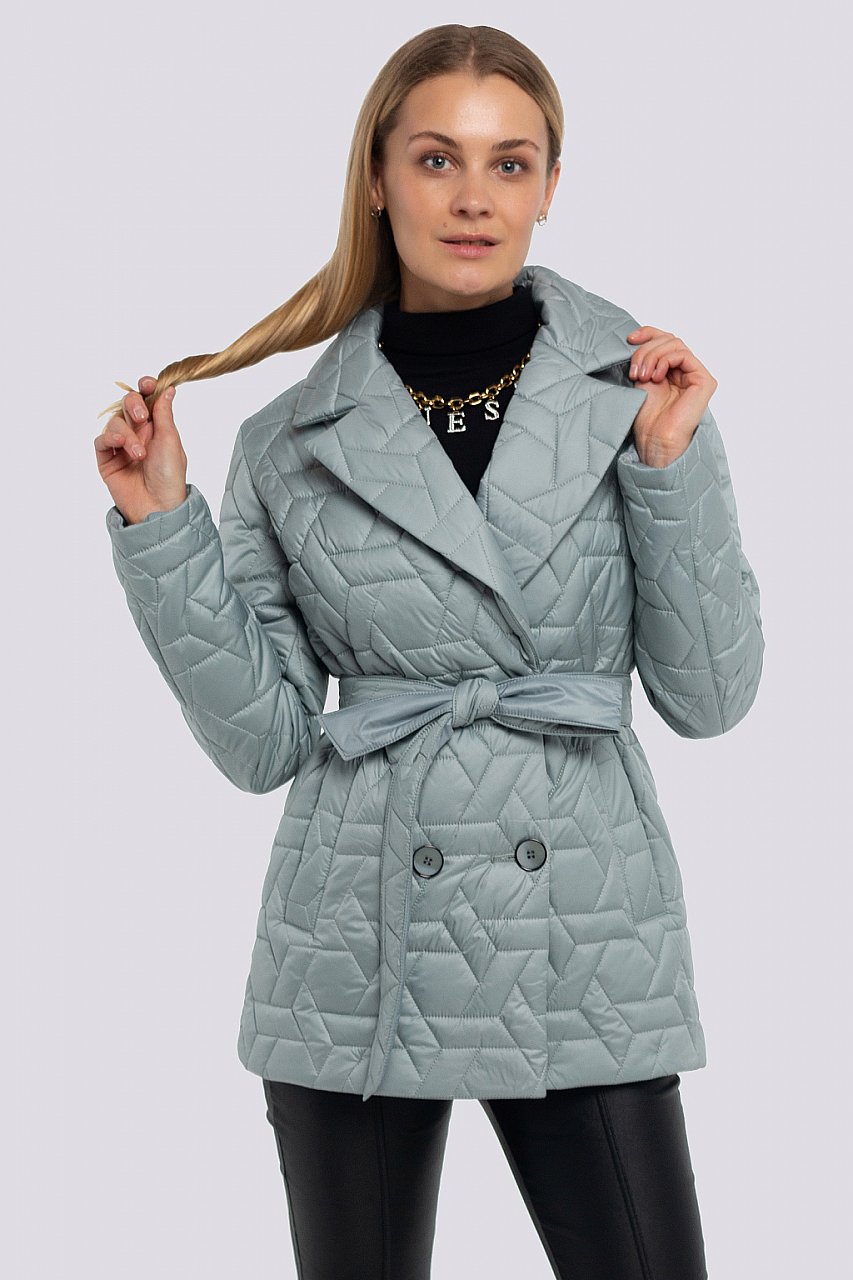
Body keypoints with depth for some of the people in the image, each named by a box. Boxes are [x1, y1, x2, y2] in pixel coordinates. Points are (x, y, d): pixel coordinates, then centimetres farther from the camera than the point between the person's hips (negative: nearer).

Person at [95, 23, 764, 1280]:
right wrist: (161, 526, -6)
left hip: (584, 939, 0)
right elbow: (262, 741, 0)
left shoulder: (635, 389, 1)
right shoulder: (292, 443, 2)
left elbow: (709, 695, -2)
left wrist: (671, 465, -11)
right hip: (357, 945, 1)